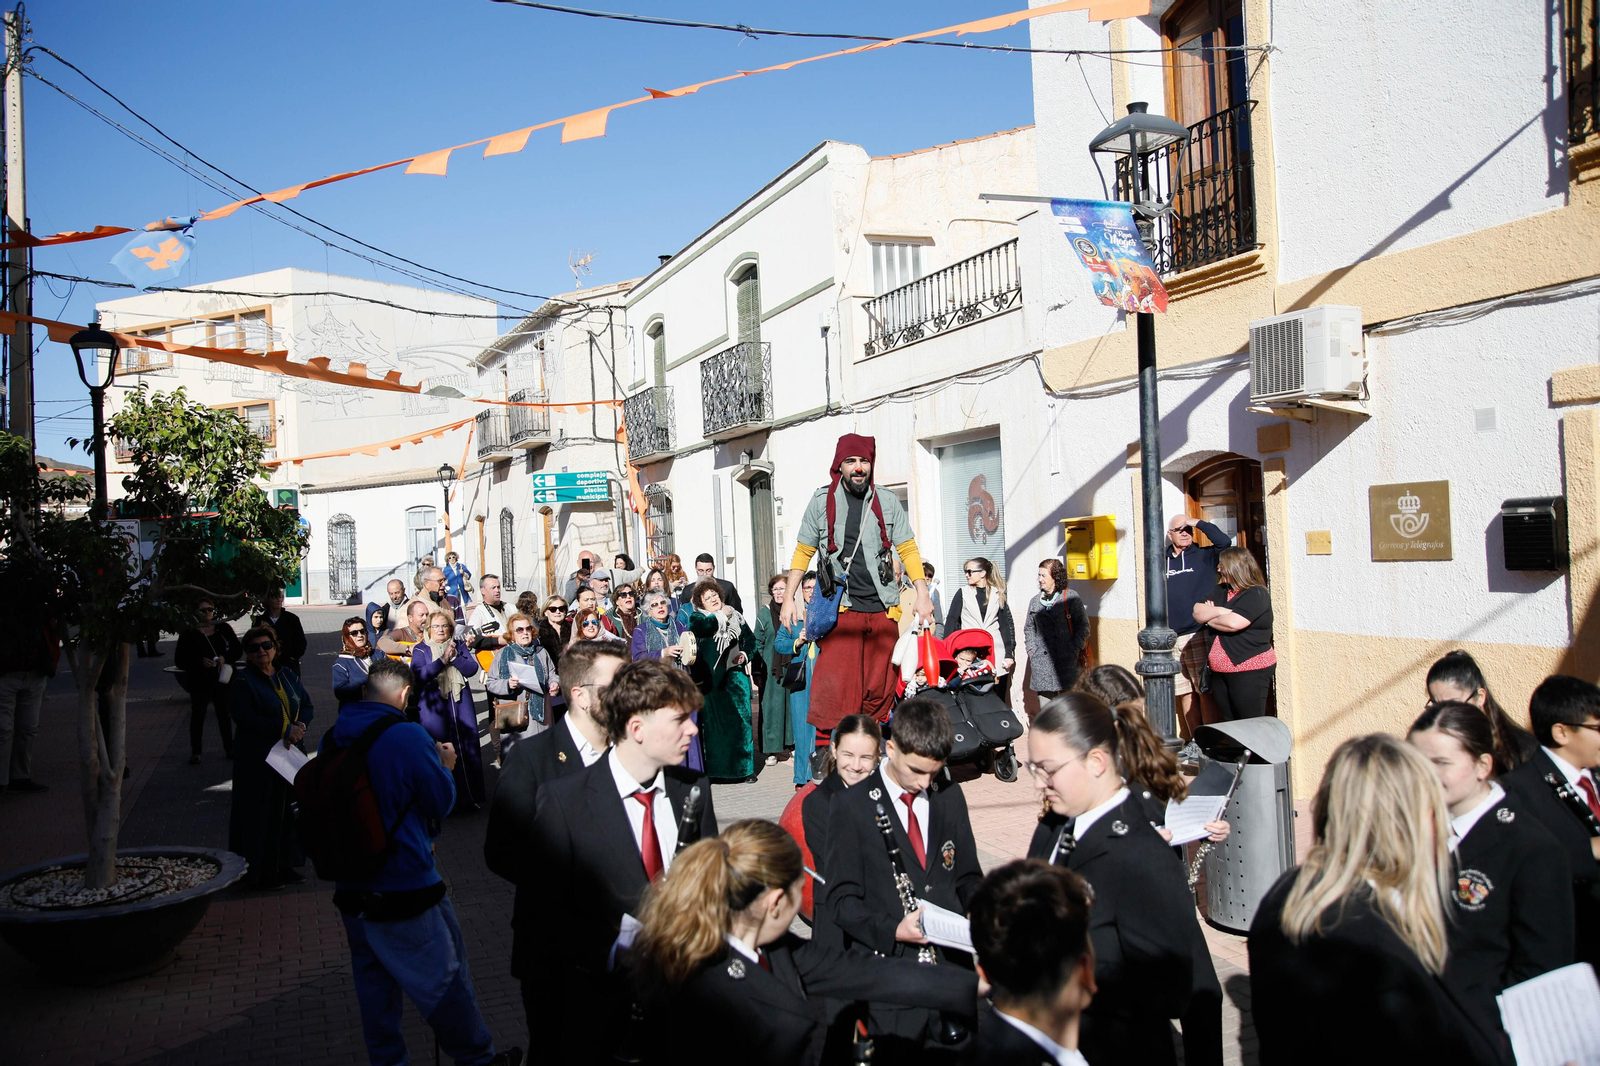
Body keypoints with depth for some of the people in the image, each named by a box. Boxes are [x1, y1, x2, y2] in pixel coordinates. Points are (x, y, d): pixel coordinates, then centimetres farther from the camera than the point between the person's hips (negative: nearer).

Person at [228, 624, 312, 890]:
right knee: (262, 814, -1)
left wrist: (300, 725, -10)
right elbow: (246, 719, -16)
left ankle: (285, 865, 20)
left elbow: (307, 705, 12)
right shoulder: (242, 682, -6)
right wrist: (284, 730, -20)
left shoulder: (288, 676, 12)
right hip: (258, 759, -6)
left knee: (289, 810, 9)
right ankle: (261, 872, 9)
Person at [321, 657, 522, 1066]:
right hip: (404, 886, -6)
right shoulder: (408, 737, -20)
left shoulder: (332, 738, 0)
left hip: (351, 889, 6)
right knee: (443, 981, 8)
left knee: (374, 982, 20)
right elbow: (441, 802, -10)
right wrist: (446, 766, 9)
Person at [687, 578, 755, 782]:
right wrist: (721, 614, -10)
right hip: (711, 680, -3)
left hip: (735, 675, 3)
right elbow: (698, 627, -21)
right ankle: (716, 769, 2)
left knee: (740, 721, 0)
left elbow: (750, 639, 20)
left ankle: (742, 767, 7)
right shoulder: (697, 617, 3)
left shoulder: (735, 616, 15)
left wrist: (744, 654, 0)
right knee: (714, 723, -4)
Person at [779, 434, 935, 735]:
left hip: (883, 610, 2)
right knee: (835, 688, -9)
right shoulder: (821, 501, 5)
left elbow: (908, 549, 8)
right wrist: (789, 597, 4)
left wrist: (923, 594, -1)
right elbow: (803, 552, 10)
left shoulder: (887, 501, 8)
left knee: (879, 692, 5)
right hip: (841, 609, -2)